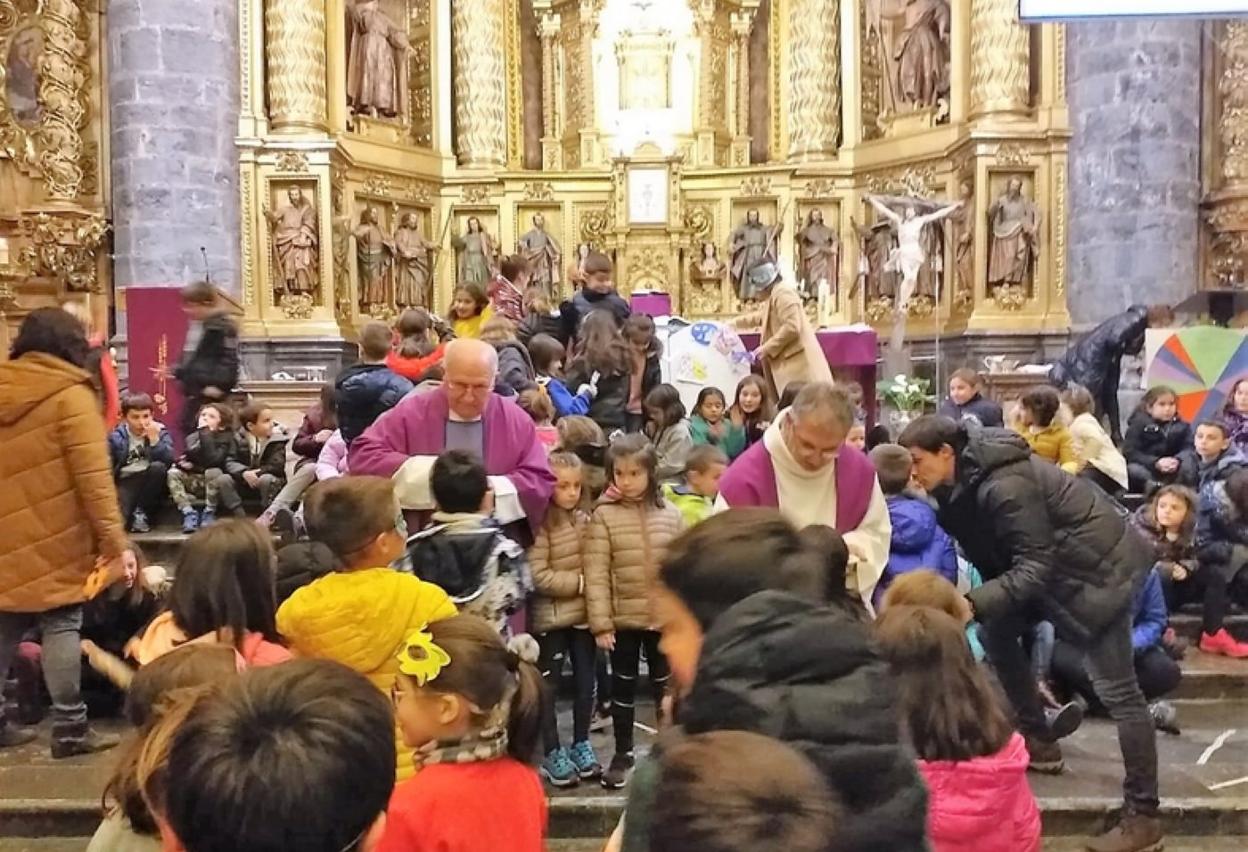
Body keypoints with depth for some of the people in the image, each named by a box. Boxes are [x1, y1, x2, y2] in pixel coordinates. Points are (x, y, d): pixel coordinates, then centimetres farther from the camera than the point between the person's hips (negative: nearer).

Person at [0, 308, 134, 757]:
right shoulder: (70, 395, -10)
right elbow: (93, 477, -16)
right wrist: (115, 541, -15)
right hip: (55, 540, -6)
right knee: (61, 626, -1)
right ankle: (69, 728, 2)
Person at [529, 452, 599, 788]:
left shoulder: (586, 520, 5)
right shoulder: (542, 525, -14)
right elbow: (538, 576, -18)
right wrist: (579, 583, -15)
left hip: (584, 614, 6)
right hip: (550, 617, -5)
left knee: (586, 683, 13)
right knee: (549, 686, 7)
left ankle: (581, 745, 29)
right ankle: (552, 754, 18)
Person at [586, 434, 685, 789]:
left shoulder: (670, 515, -1)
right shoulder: (604, 515, -8)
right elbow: (596, 574, -9)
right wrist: (601, 622, -12)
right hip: (623, 619, -1)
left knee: (666, 685, 15)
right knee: (622, 686, 13)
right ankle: (623, 753, 28)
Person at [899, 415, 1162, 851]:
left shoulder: (1004, 486, -29)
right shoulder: (963, 481, -2)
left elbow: (1034, 567, -28)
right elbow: (994, 553, 8)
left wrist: (972, 603, -36)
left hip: (1100, 567, -10)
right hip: (1055, 562, 10)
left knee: (1115, 689, -6)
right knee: (997, 631, 9)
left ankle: (1143, 815, 3)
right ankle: (1038, 742, 22)